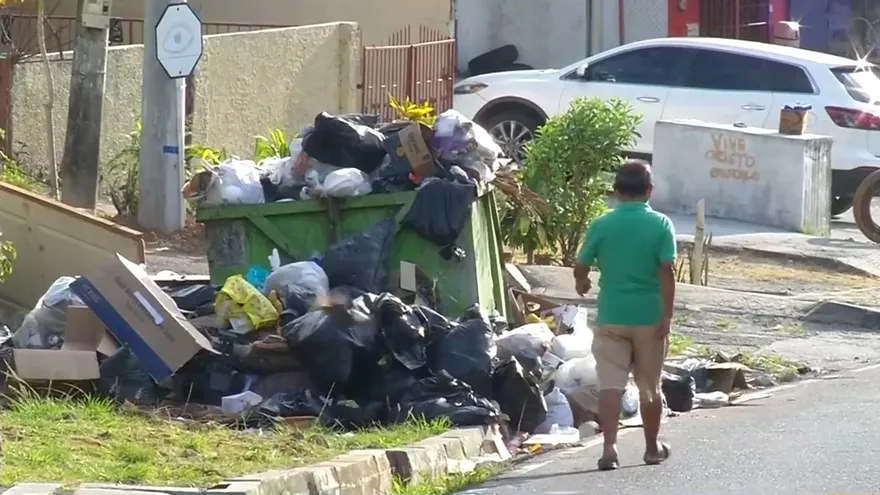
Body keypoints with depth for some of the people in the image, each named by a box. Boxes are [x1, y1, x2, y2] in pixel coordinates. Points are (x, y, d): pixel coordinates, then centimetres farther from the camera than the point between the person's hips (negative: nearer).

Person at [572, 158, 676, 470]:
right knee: (650, 386, 13)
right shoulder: (660, 224, -6)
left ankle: (610, 448, -14)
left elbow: (580, 268, 3)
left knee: (610, 385, -1)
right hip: (649, 316, 0)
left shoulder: (601, 225, -3)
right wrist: (667, 315, -11)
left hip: (612, 315, 0)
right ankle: (652, 448, 25)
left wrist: (582, 284, 26)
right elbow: (667, 271, -12)